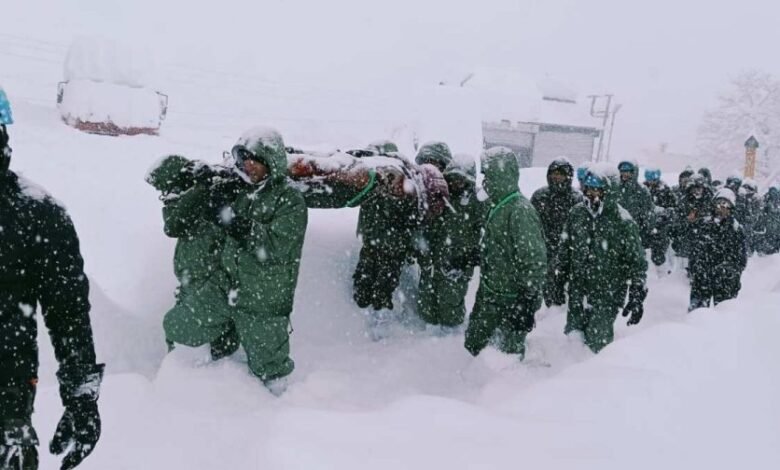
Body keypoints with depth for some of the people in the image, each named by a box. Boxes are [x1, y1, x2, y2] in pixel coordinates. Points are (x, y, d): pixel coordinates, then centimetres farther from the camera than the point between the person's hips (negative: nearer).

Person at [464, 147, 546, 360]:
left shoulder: (520, 211, -22)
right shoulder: (498, 206, 8)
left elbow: (534, 262, -23)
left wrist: (529, 303, -21)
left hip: (512, 300, -9)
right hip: (488, 295, 9)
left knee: (510, 353, 7)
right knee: (472, 345, 18)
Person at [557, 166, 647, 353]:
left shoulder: (623, 223, -12)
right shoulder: (577, 213, 2)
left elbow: (637, 263, -8)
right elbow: (565, 248, 14)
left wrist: (637, 298, -10)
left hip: (607, 296, -5)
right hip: (577, 291, 5)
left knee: (597, 342, -2)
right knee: (572, 335, 13)